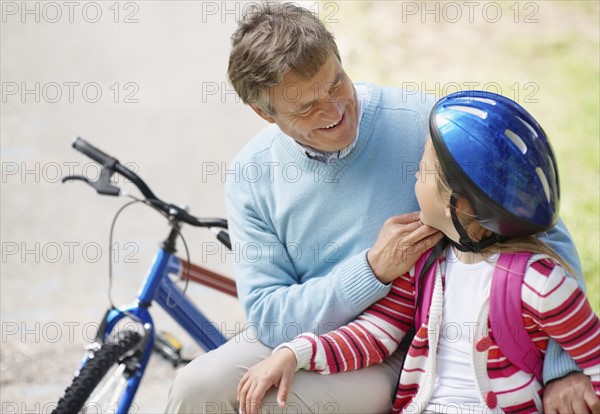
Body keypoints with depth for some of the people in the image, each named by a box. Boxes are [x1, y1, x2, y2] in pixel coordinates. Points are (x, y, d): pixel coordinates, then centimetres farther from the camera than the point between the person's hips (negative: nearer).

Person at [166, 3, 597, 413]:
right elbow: (268, 315, -8)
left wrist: (564, 367, -20)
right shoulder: (252, 175, -6)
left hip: (394, 354, -3)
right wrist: (374, 269, -22)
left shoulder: (423, 124, -15)